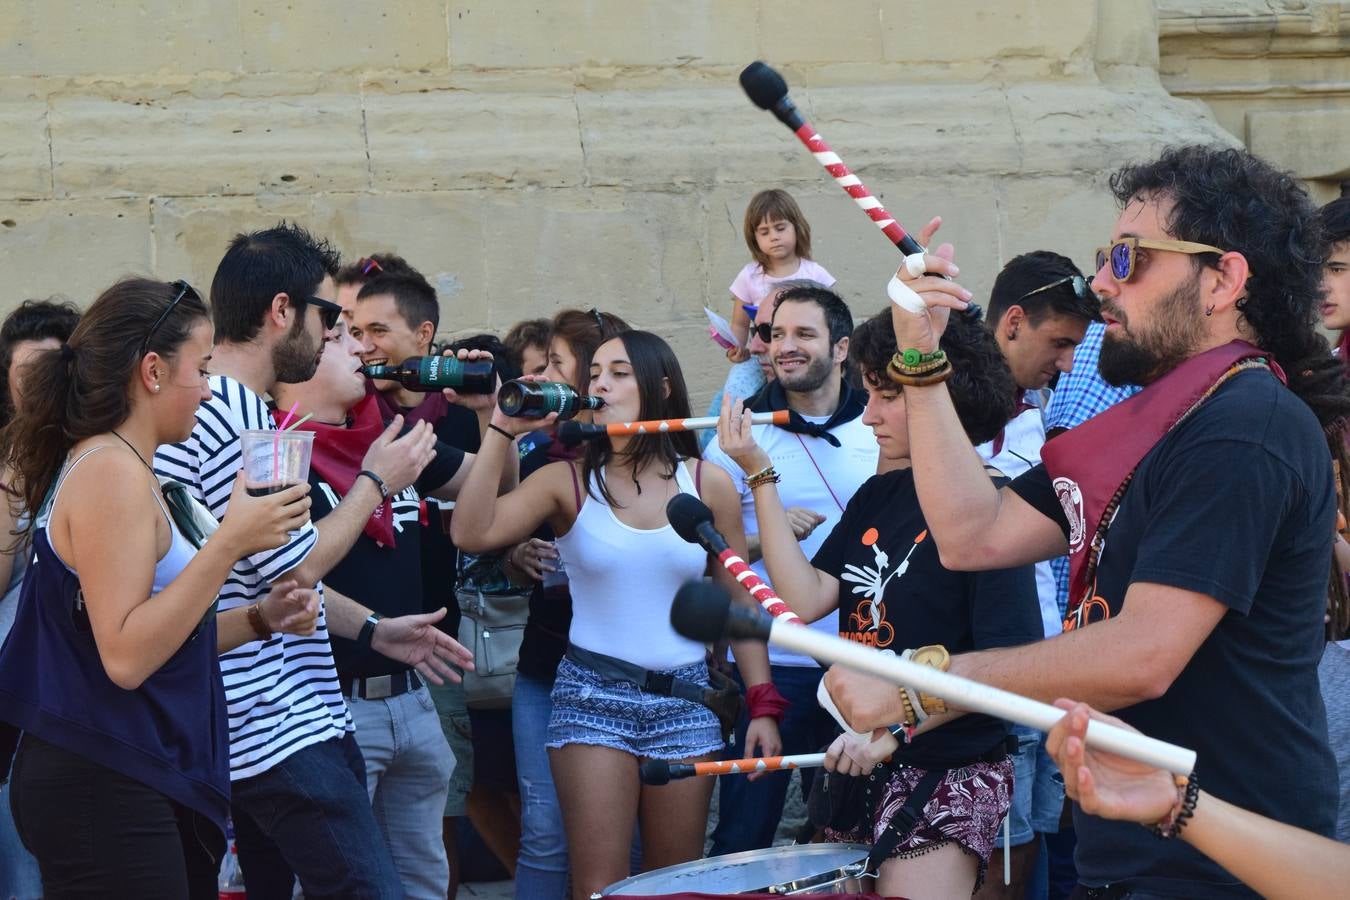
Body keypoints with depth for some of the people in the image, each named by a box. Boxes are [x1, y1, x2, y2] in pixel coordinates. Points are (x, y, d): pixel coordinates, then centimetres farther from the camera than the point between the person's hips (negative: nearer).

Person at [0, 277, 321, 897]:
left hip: (142, 784, 10)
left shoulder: (120, 468, 16)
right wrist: (231, 542, -22)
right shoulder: (110, 470, -14)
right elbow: (125, 657, -22)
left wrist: (258, 617, 6)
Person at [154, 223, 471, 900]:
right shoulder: (232, 419, -17)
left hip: (247, 729, 11)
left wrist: (372, 629, 22)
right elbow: (297, 567, -16)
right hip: (284, 732, -11)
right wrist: (376, 481, -3)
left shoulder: (221, 407, 17)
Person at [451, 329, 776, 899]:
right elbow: (471, 534, -15)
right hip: (593, 696, -1)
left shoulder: (707, 483, 2)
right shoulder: (568, 481, 0)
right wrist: (503, 432, -15)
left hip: (685, 700, 2)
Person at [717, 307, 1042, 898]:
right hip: (858, 762, 8)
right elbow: (807, 599, -1)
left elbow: (1005, 660, -19)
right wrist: (760, 476, -3)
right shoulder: (880, 495, 10)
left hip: (949, 777, -8)